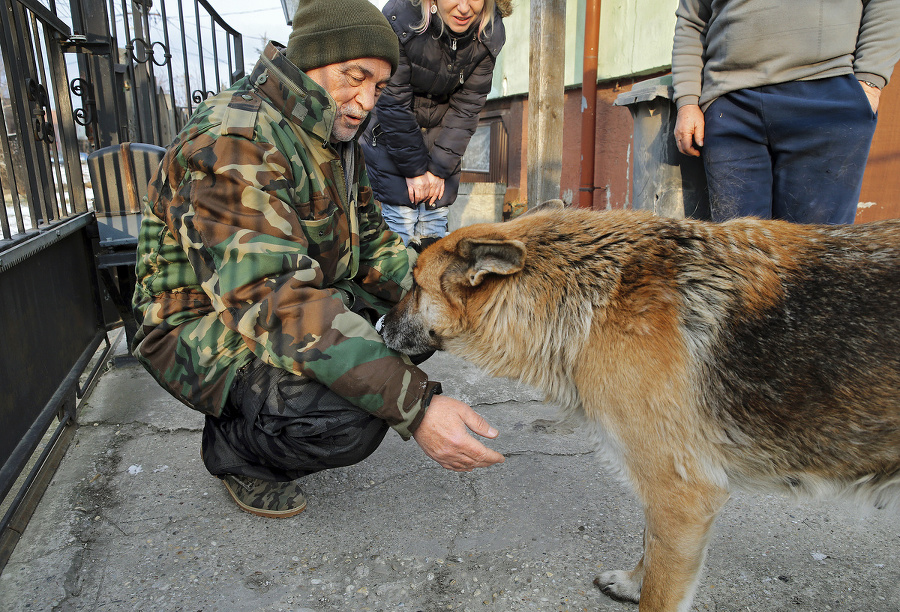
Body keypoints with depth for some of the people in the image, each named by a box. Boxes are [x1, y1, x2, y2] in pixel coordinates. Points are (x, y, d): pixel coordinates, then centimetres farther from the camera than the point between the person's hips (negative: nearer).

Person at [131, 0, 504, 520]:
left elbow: (369, 238, 6)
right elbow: (272, 298, -37)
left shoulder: (335, 137, 3)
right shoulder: (233, 143, -27)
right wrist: (414, 406, -43)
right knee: (352, 420, -31)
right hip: (206, 332, -9)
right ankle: (234, 450, 3)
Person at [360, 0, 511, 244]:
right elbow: (394, 104, -21)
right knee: (401, 215, -9)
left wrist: (439, 168, -13)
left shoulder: (490, 34, -15)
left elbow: (466, 107, -10)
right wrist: (414, 169, -17)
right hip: (391, 135, -3)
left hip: (441, 138, 3)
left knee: (435, 219, 0)